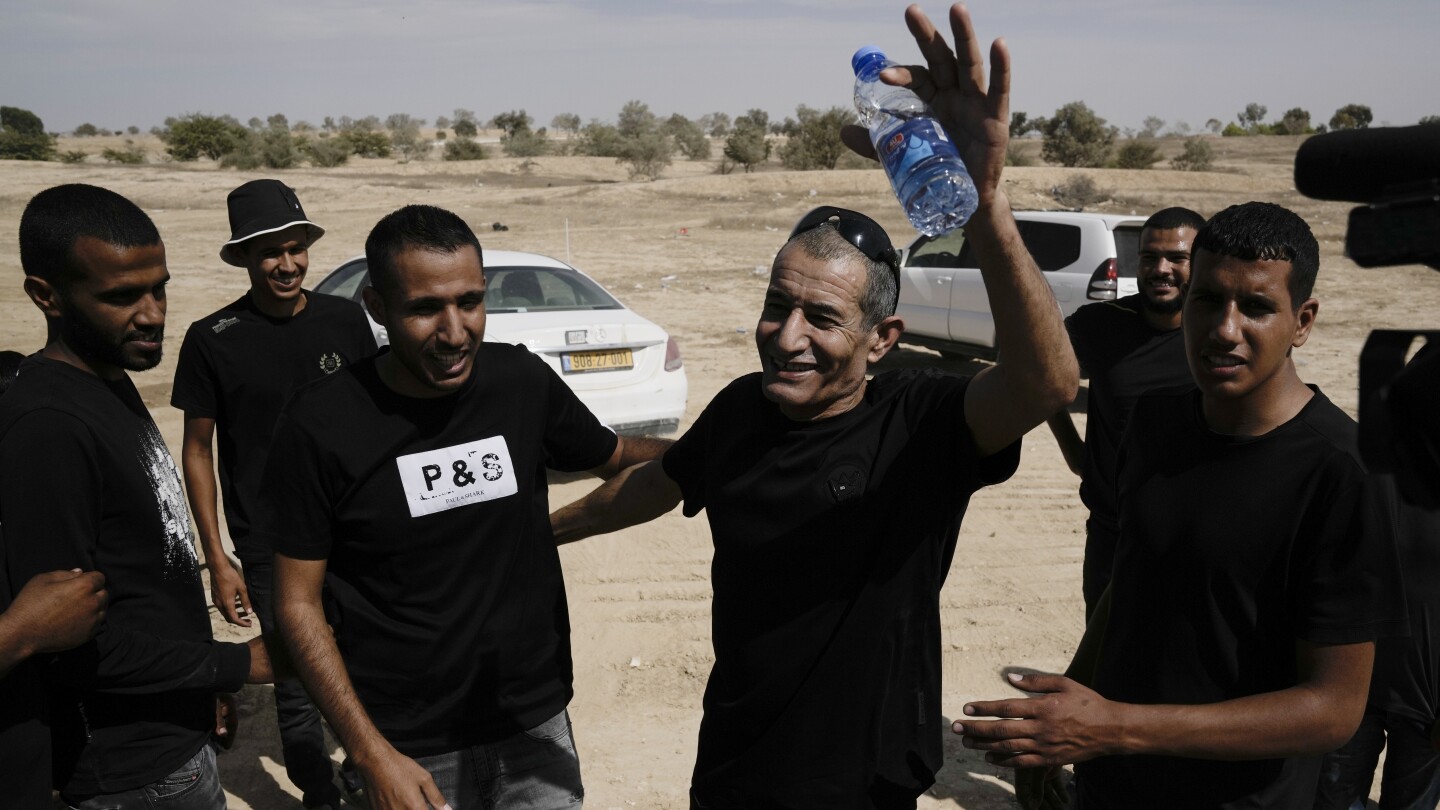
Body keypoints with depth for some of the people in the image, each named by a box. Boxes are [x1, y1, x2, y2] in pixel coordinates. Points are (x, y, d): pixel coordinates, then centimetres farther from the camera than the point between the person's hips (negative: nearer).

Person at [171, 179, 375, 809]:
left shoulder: (345, 321, -1)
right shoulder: (212, 340, -6)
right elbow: (198, 450, -1)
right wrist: (217, 560, -4)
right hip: (269, 547, -2)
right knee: (297, 689, 5)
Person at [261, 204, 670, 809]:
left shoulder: (522, 380, -6)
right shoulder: (320, 425, -14)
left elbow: (614, 456, 12)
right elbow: (299, 603, -8)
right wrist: (372, 755, -12)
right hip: (407, 749, -2)